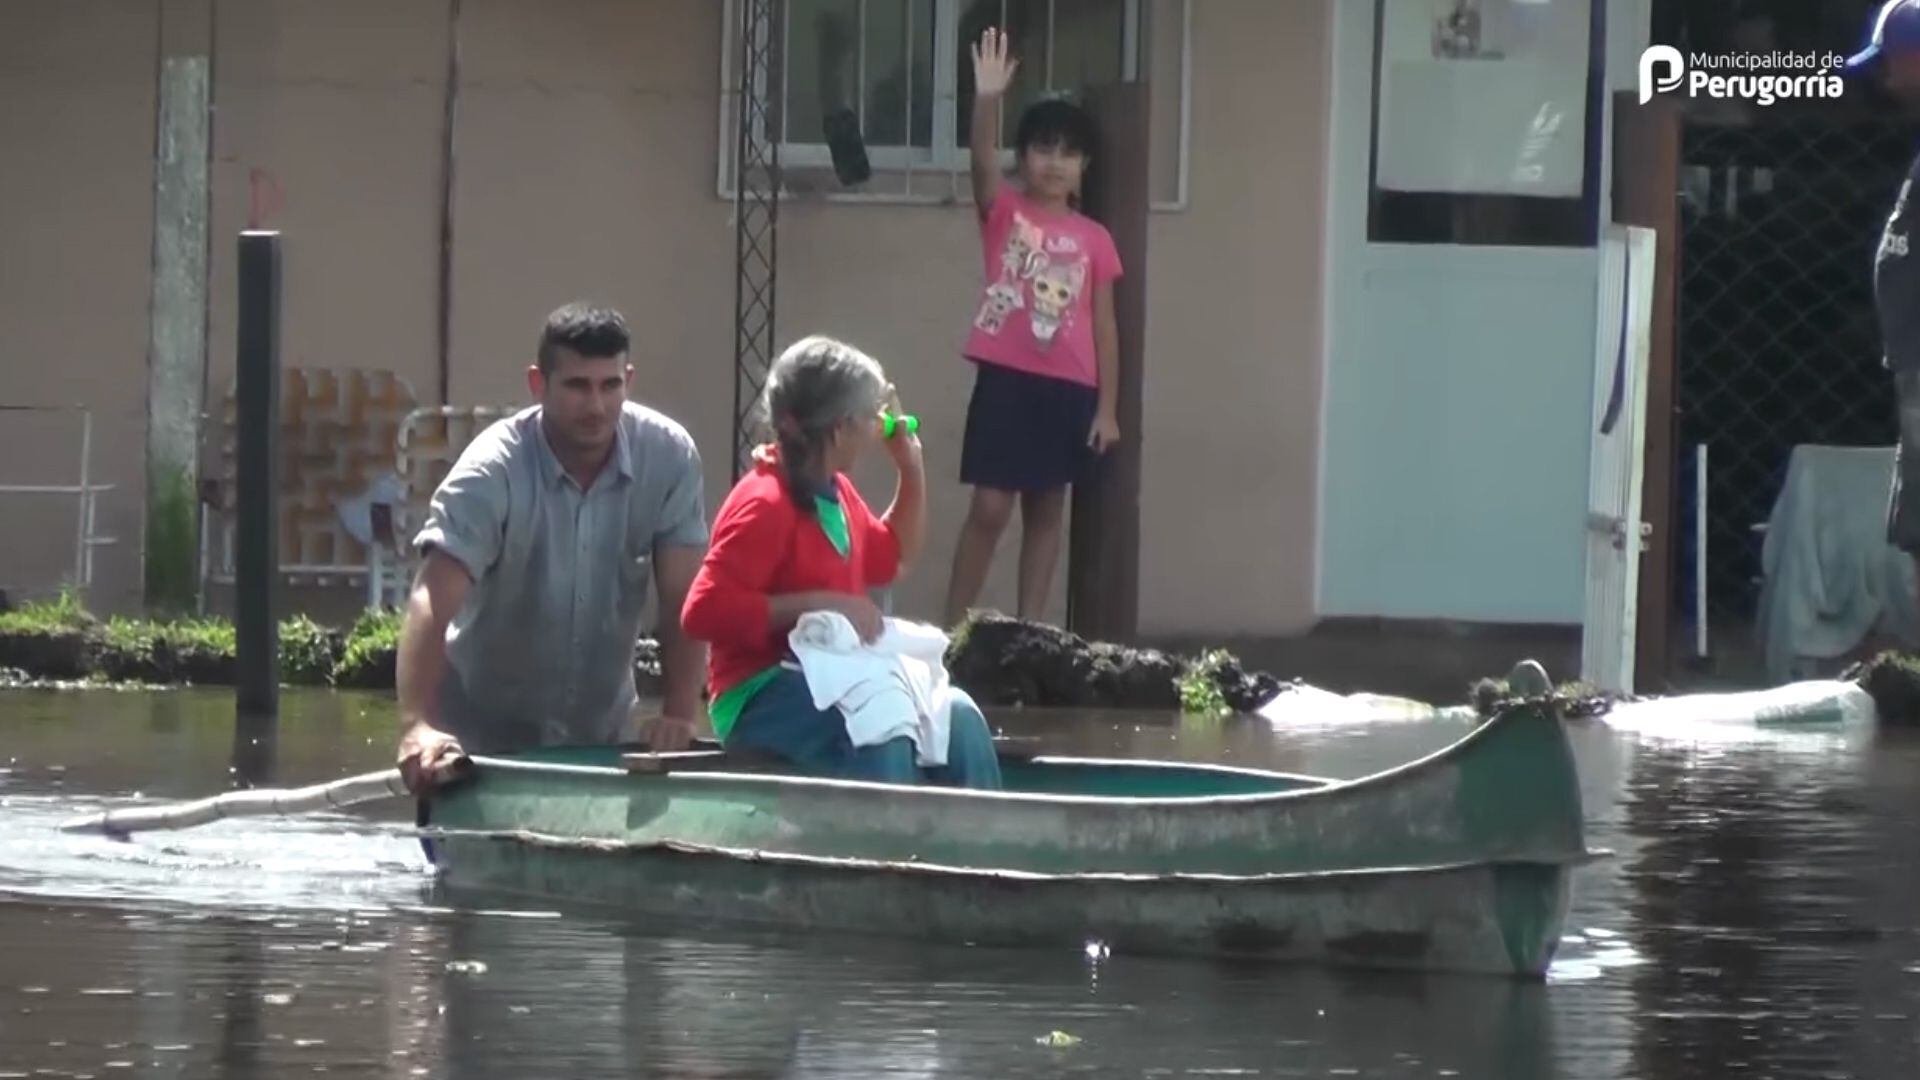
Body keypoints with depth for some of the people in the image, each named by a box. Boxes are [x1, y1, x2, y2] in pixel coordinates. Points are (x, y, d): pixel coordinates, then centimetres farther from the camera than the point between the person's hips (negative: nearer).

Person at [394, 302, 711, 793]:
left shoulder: (669, 457, -12)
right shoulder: (494, 471, -22)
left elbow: (683, 597, -12)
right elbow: (434, 600, -34)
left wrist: (680, 714, -26)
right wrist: (418, 725, -49)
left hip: (601, 738, 3)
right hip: (485, 740, -3)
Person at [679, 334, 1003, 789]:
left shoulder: (837, 493, 13)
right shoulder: (764, 504, -15)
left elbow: (889, 558, 35)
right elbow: (705, 611, -23)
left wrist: (911, 468, 22)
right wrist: (819, 604, -25)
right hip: (759, 698, -9)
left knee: (956, 717, -11)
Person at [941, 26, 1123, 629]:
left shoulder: (1094, 240, 7)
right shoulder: (1003, 213, 1)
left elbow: (1103, 327, 8)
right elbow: (983, 162, -19)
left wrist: (1108, 407, 4)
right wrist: (988, 99, -36)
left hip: (1068, 387, 3)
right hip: (1006, 378, -3)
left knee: (1046, 509, 10)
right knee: (990, 507, -7)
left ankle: (1029, 628, 15)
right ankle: (954, 627, 0)